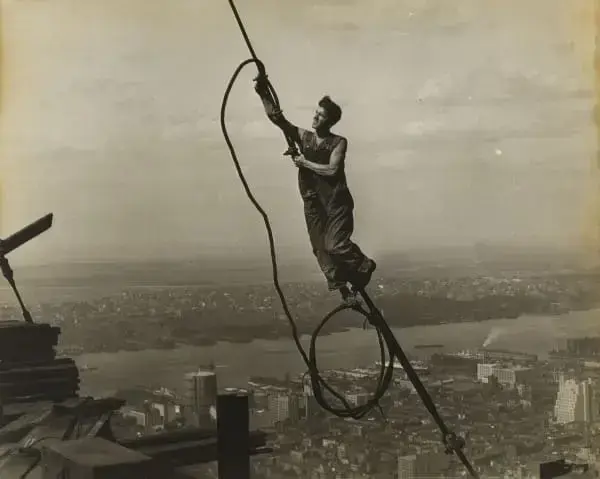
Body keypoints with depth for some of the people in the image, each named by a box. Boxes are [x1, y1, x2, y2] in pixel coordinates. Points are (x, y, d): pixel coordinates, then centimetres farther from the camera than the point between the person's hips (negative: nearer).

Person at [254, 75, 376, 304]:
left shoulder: (339, 142, -3)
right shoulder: (303, 137, 8)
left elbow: (332, 169, -17)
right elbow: (275, 117, 0)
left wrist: (305, 163, -10)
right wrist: (263, 93, -11)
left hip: (337, 201, -4)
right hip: (313, 203, 5)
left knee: (335, 245, -16)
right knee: (321, 249, 0)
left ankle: (364, 266, 11)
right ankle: (343, 289, 7)